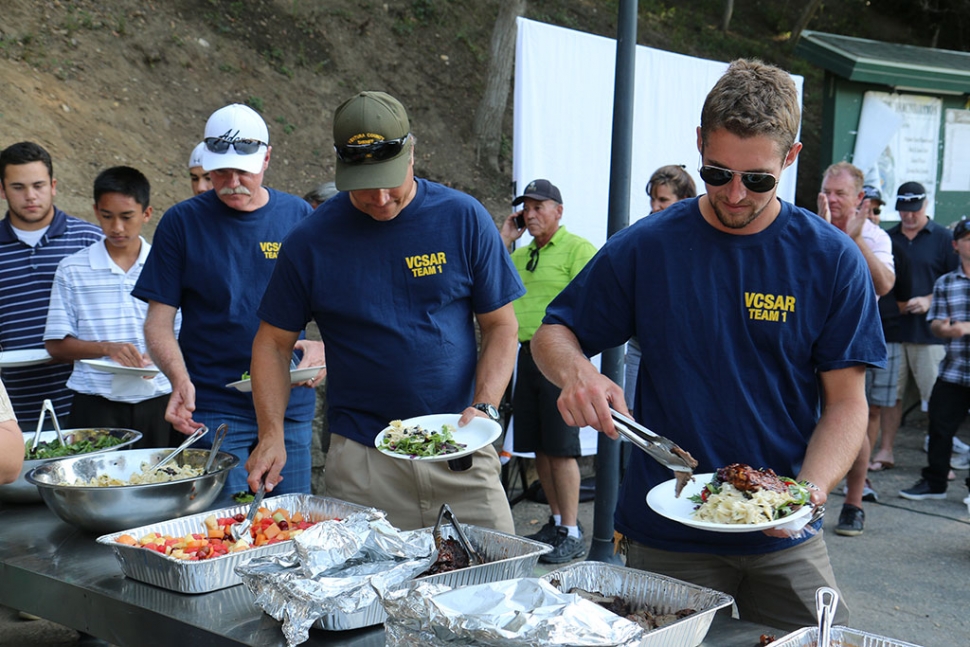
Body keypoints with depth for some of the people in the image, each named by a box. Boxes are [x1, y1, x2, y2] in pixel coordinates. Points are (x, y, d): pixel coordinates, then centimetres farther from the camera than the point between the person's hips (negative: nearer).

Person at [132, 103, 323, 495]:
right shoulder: (182, 223, -1)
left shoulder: (297, 216, 4)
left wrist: (324, 346, -13)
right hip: (213, 409, -2)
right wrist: (180, 379, -20)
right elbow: (159, 323, -2)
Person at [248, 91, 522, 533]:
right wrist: (272, 435, -5)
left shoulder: (463, 219, 0)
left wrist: (484, 408, -10)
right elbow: (273, 343, 7)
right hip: (362, 459, 0)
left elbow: (500, 326, 4)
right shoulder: (310, 242, -1)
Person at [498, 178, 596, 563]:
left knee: (561, 450, -7)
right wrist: (503, 240, 10)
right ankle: (556, 521, 22)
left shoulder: (578, 249, -5)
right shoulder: (521, 255, 19)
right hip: (528, 355, 8)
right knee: (539, 448, 11)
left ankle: (571, 534, -1)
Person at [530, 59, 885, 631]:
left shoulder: (831, 260, -3)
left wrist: (810, 487, -20)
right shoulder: (646, 247, -3)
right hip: (666, 537, 0)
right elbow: (552, 334, 5)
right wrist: (577, 372, -18)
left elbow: (846, 402, -2)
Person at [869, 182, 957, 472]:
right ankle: (885, 451, 15)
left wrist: (929, 300, -13)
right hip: (892, 328, 3)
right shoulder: (888, 238, 12)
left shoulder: (942, 238, 2)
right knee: (890, 393, 7)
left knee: (936, 397, -2)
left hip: (928, 331, -3)